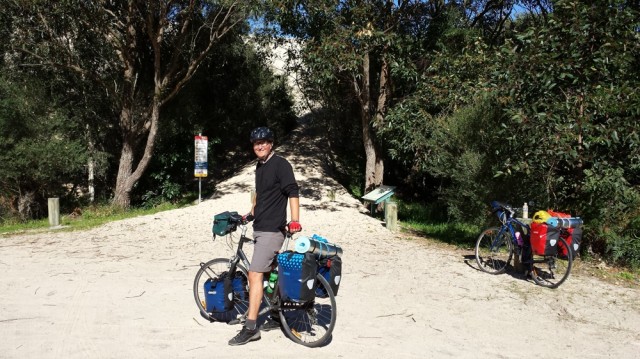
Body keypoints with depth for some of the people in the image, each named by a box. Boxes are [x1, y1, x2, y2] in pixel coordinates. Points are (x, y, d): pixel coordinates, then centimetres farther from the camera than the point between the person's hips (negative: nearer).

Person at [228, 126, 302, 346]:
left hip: (272, 230, -9)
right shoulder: (259, 167, 15)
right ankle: (277, 317, 28)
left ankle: (251, 328, -11)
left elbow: (293, 192, -18)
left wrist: (294, 221, -26)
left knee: (255, 274, -14)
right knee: (270, 274, 15)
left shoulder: (280, 164, -10)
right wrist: (252, 212, 28)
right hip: (260, 228, 9)